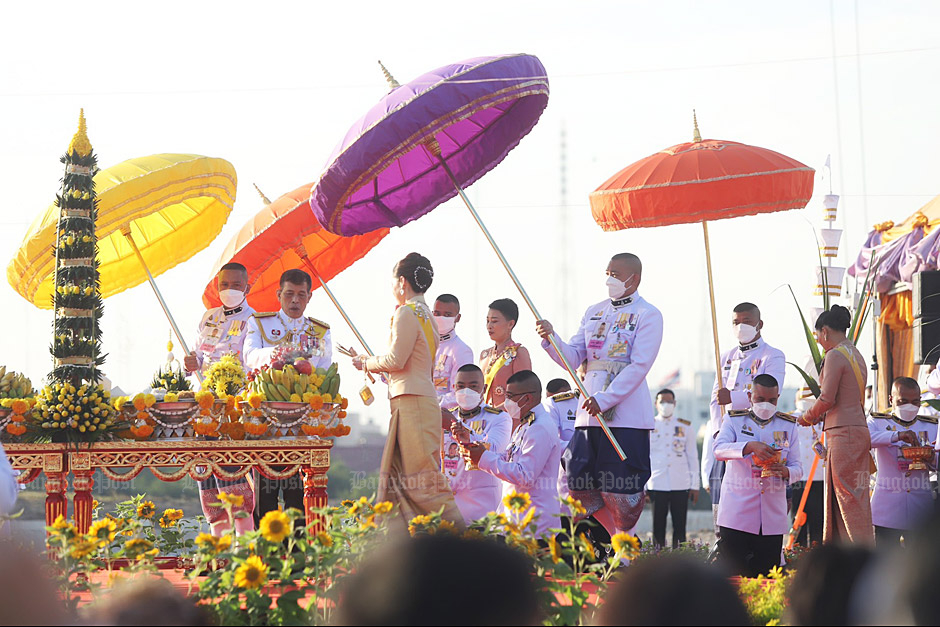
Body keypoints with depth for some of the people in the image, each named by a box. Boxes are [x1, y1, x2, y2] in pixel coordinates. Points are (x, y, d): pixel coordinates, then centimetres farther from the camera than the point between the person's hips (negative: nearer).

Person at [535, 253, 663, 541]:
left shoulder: (648, 315, -2)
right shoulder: (594, 312, 17)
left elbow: (639, 366, -12)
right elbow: (572, 357, 13)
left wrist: (605, 400, -20)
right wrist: (551, 339, -8)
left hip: (627, 416, -6)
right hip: (589, 413, 6)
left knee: (620, 489, -7)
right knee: (580, 486, 5)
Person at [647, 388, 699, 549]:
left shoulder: (685, 426, 9)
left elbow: (693, 457, 11)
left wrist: (695, 486, 6)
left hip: (681, 486, 0)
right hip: (657, 486, 0)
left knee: (680, 528, -1)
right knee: (658, 528, 0)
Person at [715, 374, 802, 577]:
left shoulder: (789, 425, 14)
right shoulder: (734, 420, 7)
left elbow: (797, 468, 9)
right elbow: (719, 449, -11)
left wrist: (785, 472, -15)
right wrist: (750, 446, -28)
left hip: (773, 514, 3)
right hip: (737, 513, -2)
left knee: (767, 572, 1)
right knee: (731, 573, -8)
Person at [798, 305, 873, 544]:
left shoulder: (835, 356, -11)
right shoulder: (856, 356, 17)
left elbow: (827, 398, -15)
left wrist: (807, 417, 3)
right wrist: (819, 416, 17)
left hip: (843, 433, -10)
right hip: (858, 428, 10)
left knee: (850, 498, -9)